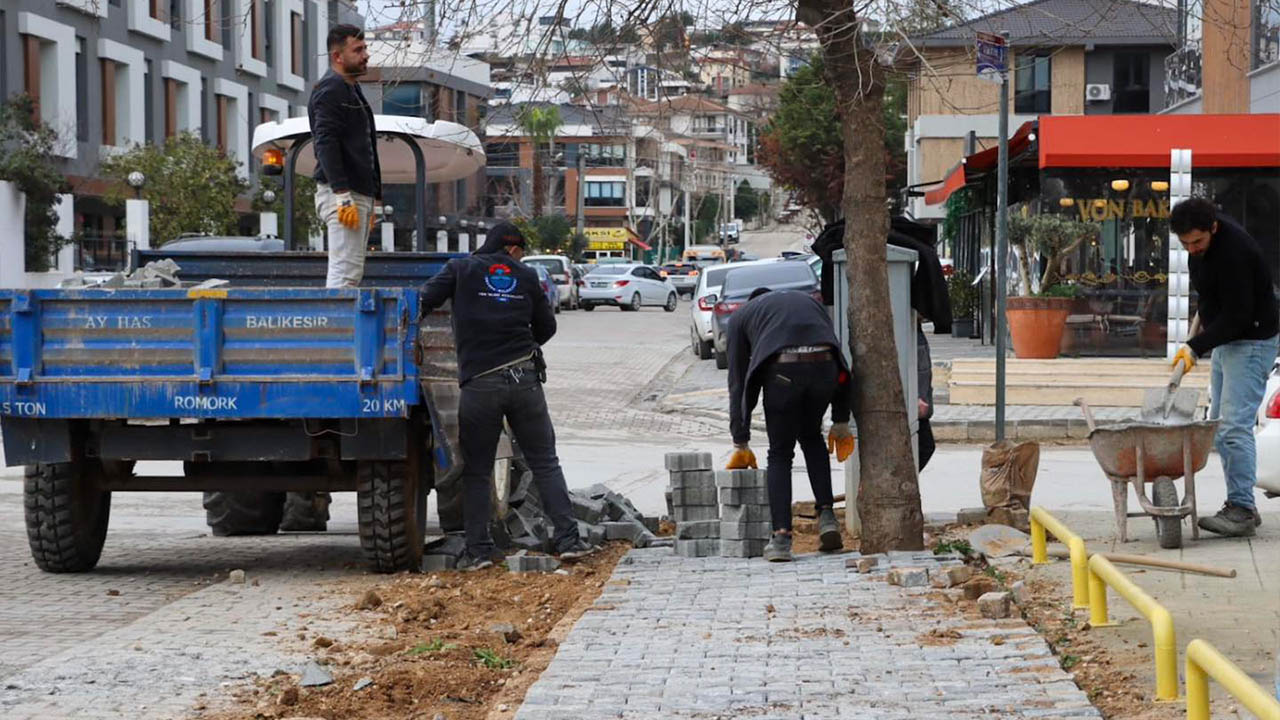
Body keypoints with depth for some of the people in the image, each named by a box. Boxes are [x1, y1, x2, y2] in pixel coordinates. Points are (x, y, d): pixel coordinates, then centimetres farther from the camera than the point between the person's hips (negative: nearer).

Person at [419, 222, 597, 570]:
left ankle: (478, 550, 3)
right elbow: (546, 327, 16)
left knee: (476, 471, 7)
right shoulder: (526, 276, 9)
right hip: (525, 378, 1)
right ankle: (568, 539, 5)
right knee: (545, 463, 10)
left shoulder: (460, 269, 3)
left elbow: (424, 302, -6)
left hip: (479, 383, -1)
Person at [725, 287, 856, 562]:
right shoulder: (810, 302, 37)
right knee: (811, 437, 28)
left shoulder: (741, 315, 29)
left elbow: (738, 382, 26)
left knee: (780, 454, 14)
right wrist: (841, 421, 29)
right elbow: (840, 363, 28)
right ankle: (827, 516, 15)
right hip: (824, 366, 3)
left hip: (782, 372, -3)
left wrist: (740, 444, 28)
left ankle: (781, 538, 5)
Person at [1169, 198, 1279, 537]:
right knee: (1219, 426, 10)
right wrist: (1205, 318, 25)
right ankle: (1240, 506, 14)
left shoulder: (1233, 252, -28)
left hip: (1252, 341, -10)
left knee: (1234, 426, -16)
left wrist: (1195, 347, -25)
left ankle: (1242, 510, -15)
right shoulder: (1204, 240, 1)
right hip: (1226, 337, 10)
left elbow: (1238, 316, -26)